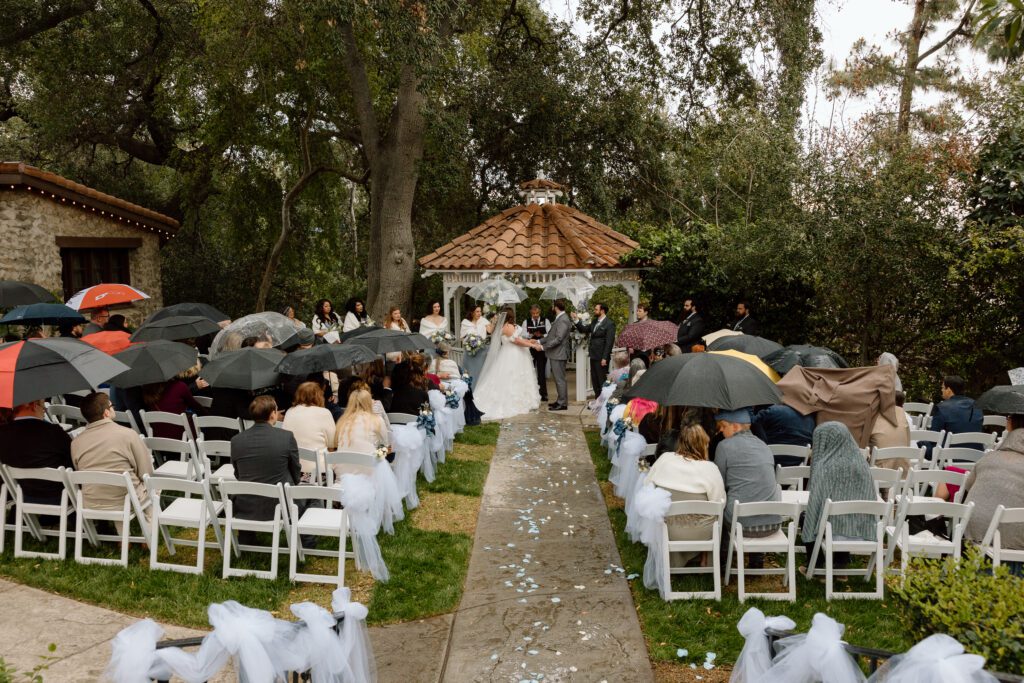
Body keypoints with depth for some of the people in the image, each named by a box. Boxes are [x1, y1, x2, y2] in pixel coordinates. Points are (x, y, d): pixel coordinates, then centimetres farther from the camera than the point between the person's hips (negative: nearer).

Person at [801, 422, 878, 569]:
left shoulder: (824, 466, -14)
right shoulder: (861, 463, 0)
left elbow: (814, 504, -10)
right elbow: (871, 498, 8)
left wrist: (808, 533, 4)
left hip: (834, 530, -4)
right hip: (863, 531, 4)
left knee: (805, 518, 27)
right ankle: (841, 565, 35)